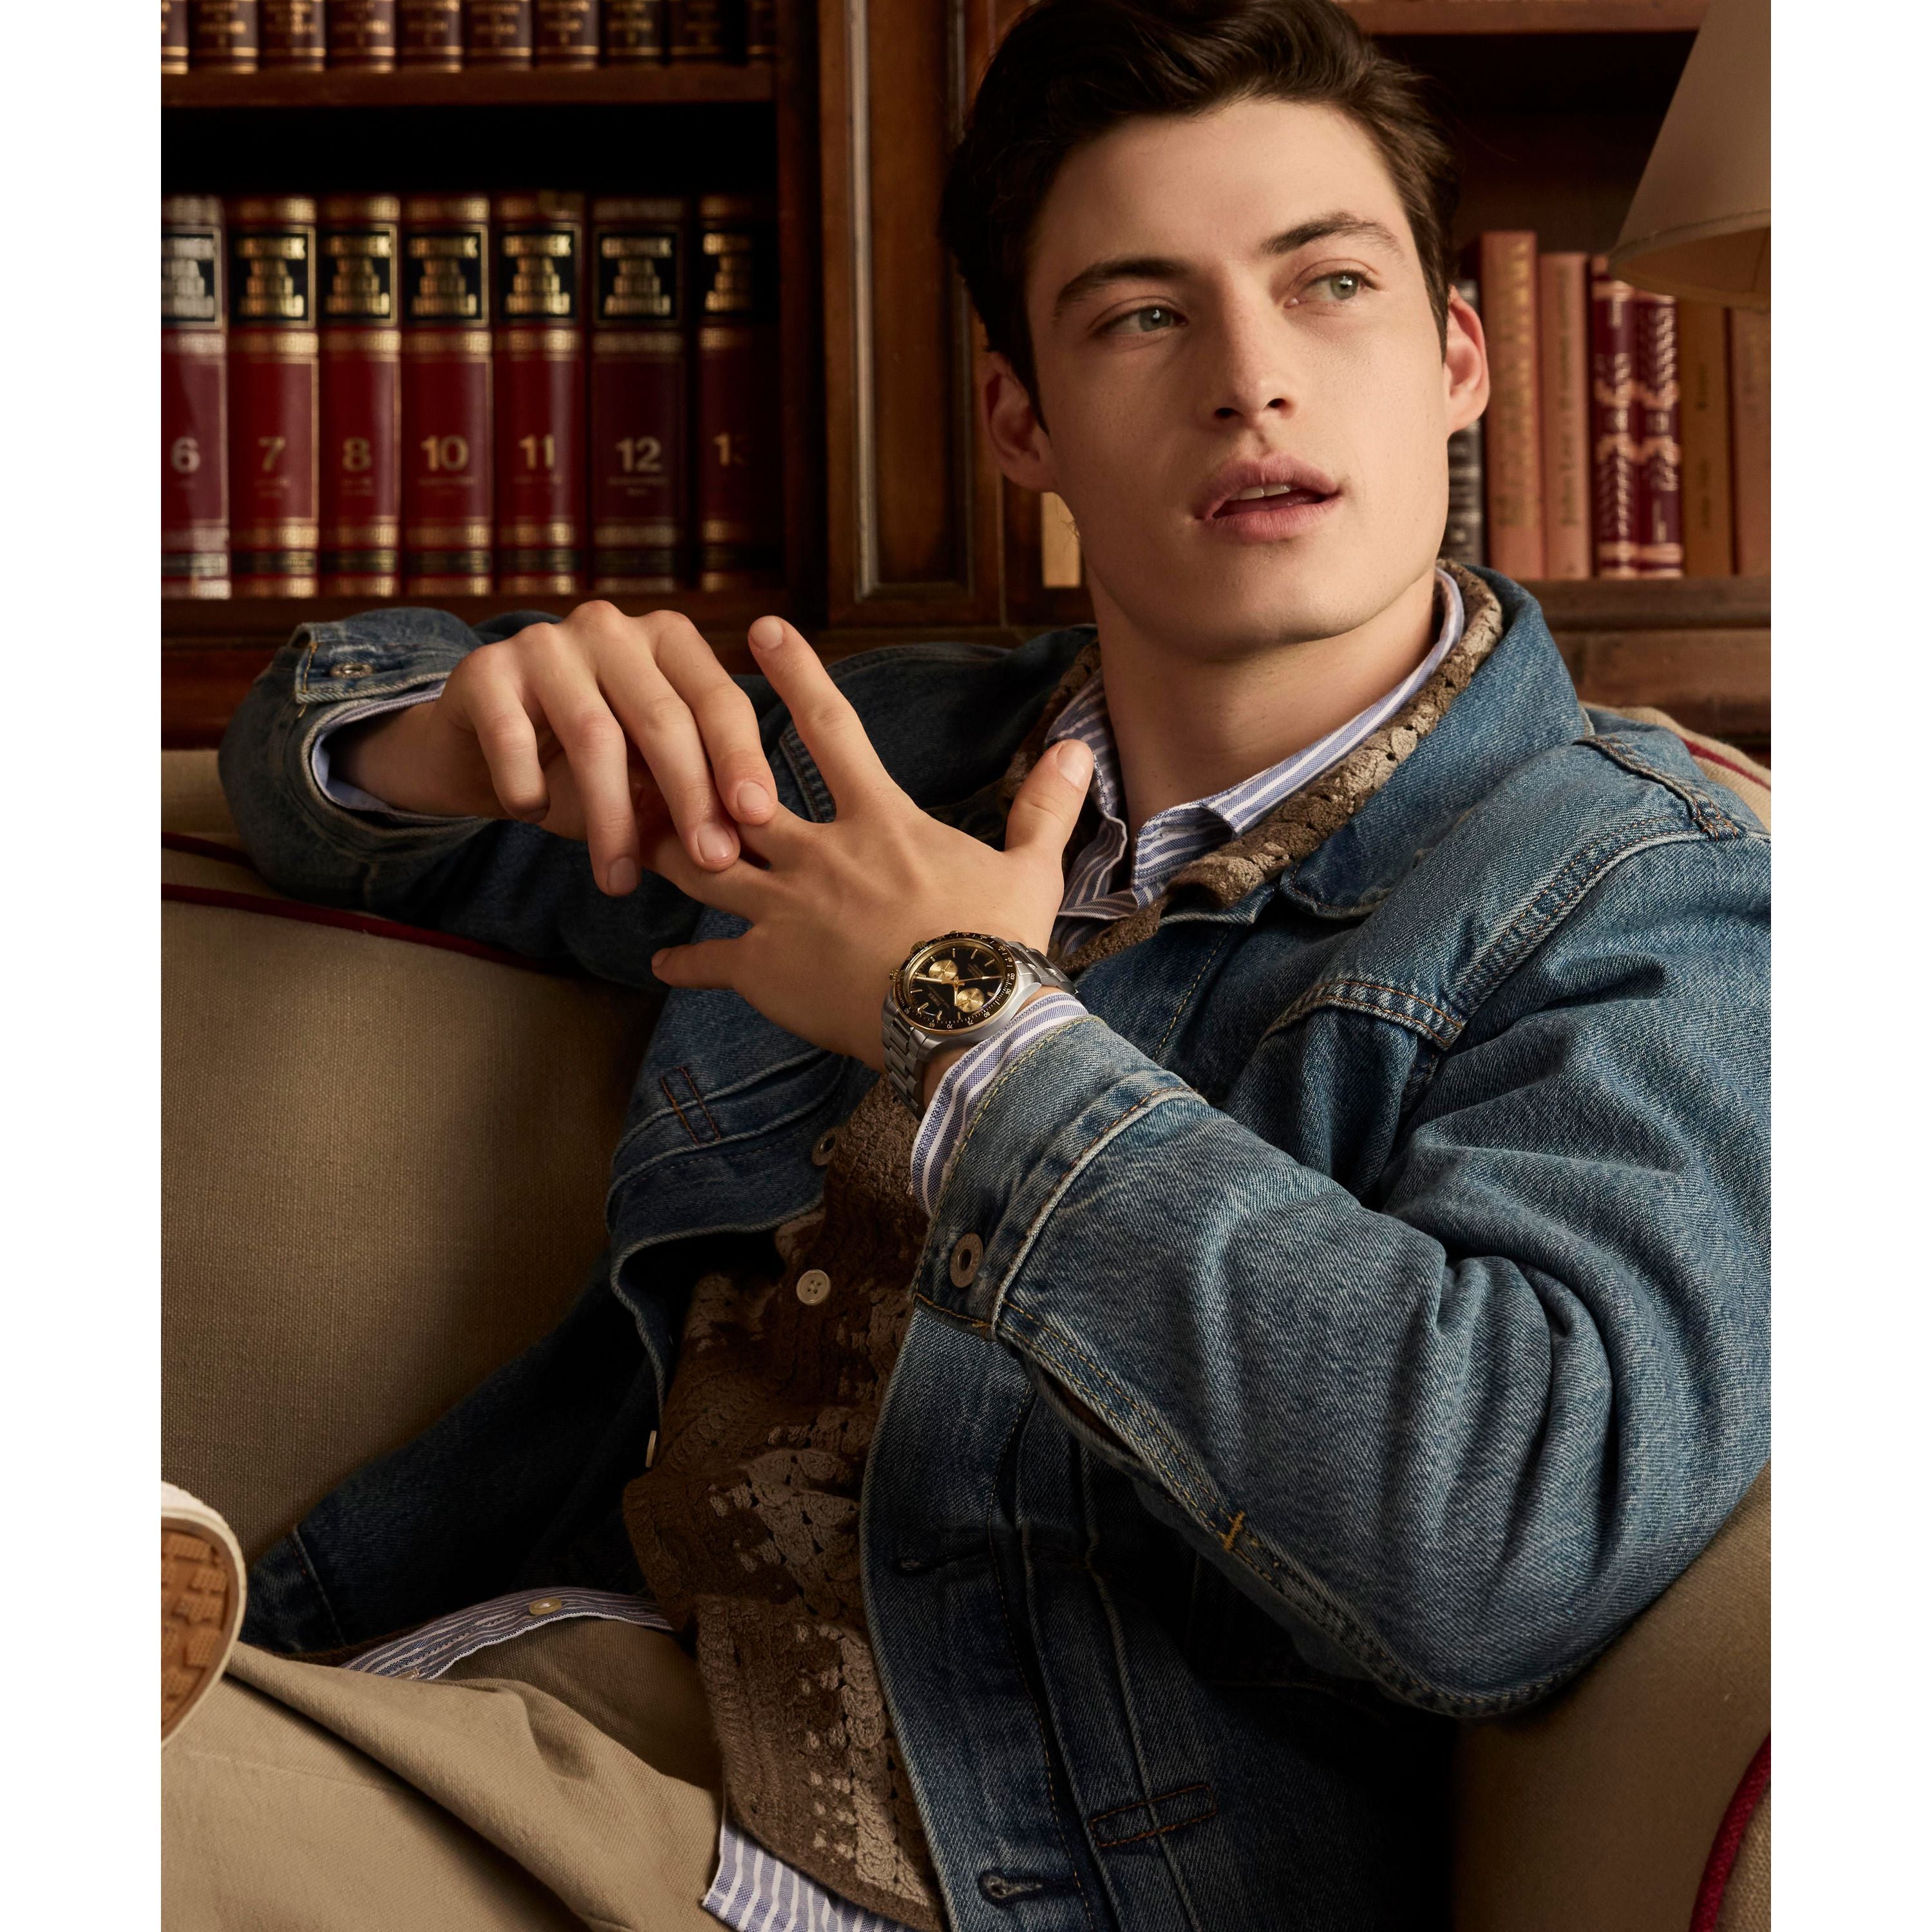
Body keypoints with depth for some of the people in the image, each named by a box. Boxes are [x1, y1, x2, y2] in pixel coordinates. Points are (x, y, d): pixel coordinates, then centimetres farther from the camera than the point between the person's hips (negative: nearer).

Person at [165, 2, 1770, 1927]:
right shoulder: (884, 754, 14)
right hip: (549, 1680, 6)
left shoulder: (1657, 909, -5)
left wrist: (972, 1023, -15)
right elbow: (318, 739, 28)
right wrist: (451, 732, 2)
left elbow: (1518, 1534, -24)